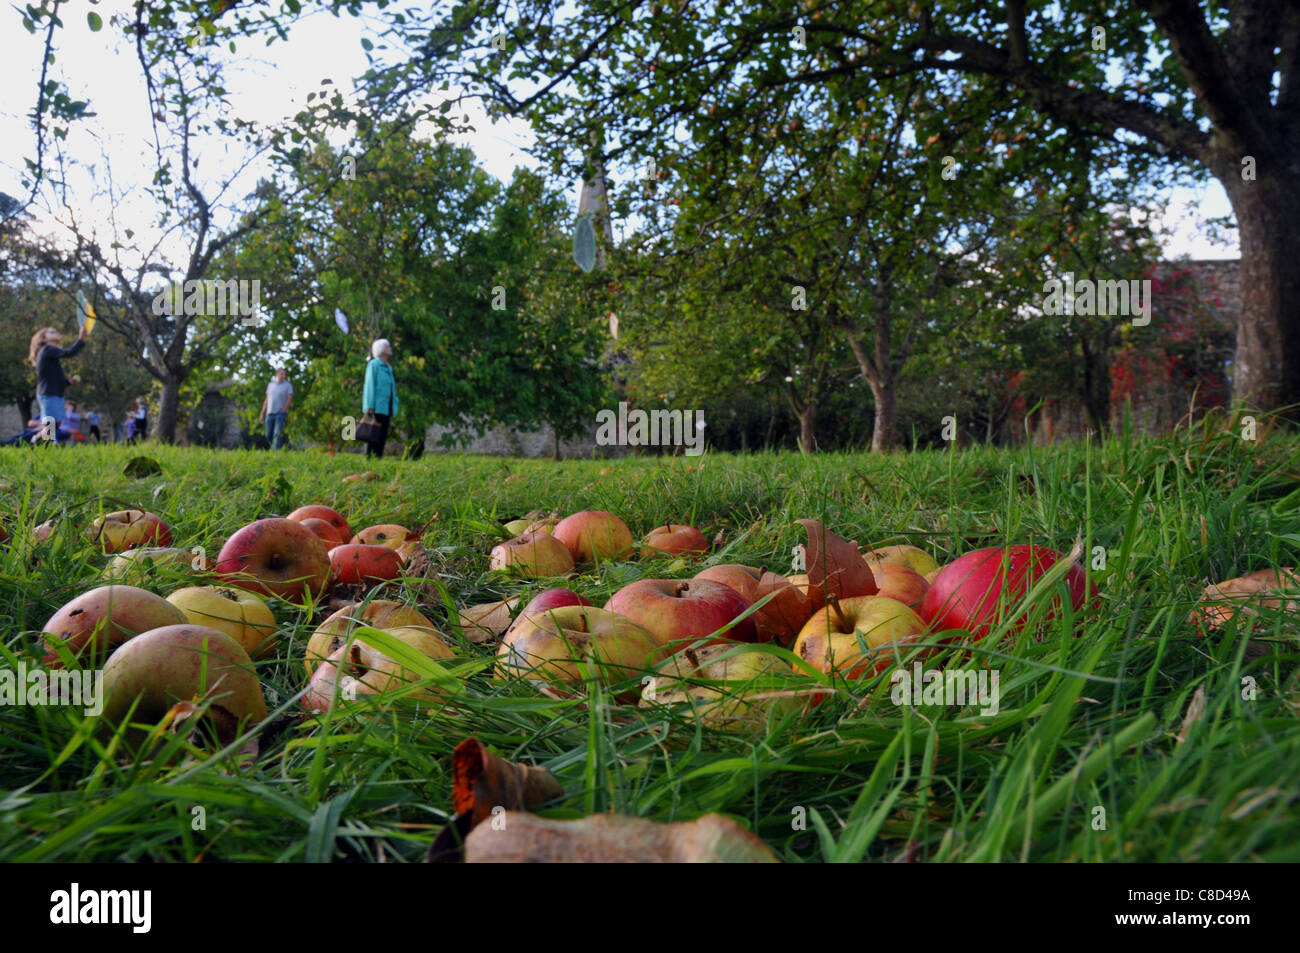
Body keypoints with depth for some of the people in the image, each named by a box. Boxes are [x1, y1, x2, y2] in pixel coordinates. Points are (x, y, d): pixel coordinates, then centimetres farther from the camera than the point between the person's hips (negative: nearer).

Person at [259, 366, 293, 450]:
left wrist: (283, 411, -16)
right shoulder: (270, 385, 13)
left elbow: (289, 399, -6)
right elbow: (267, 400, 15)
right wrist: (262, 413, 12)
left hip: (281, 413, -4)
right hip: (270, 413, 4)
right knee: (268, 435, 6)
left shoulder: (288, 385, 0)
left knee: (277, 434, -16)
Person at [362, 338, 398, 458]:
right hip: (376, 407, -7)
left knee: (383, 436, 5)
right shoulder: (373, 364, -4)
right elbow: (369, 385, -10)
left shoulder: (388, 368, 18)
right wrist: (370, 406, -17)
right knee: (373, 437, -8)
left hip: (386, 408, 8)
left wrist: (393, 407, 12)